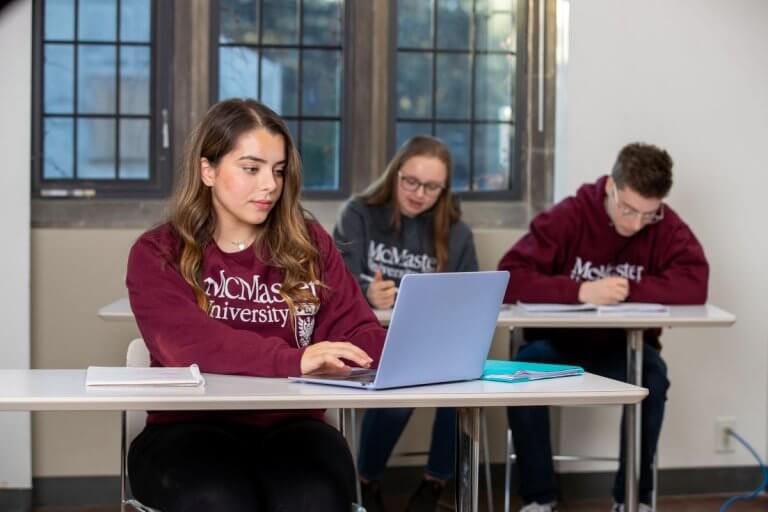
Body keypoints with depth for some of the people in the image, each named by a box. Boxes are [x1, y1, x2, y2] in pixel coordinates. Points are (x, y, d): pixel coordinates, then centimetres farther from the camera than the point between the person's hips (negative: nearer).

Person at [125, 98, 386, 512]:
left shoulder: (309, 244, 14)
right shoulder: (158, 254, 3)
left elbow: (355, 332, 6)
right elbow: (187, 343, -15)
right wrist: (292, 360, -31)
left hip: (289, 425, 2)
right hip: (190, 428, -2)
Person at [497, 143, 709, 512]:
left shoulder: (667, 227, -9)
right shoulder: (567, 216, -15)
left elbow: (696, 284, -23)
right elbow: (509, 279, -25)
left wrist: (630, 289, -29)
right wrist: (580, 291, -37)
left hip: (625, 347, 1)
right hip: (559, 342, -1)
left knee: (654, 376, -30)